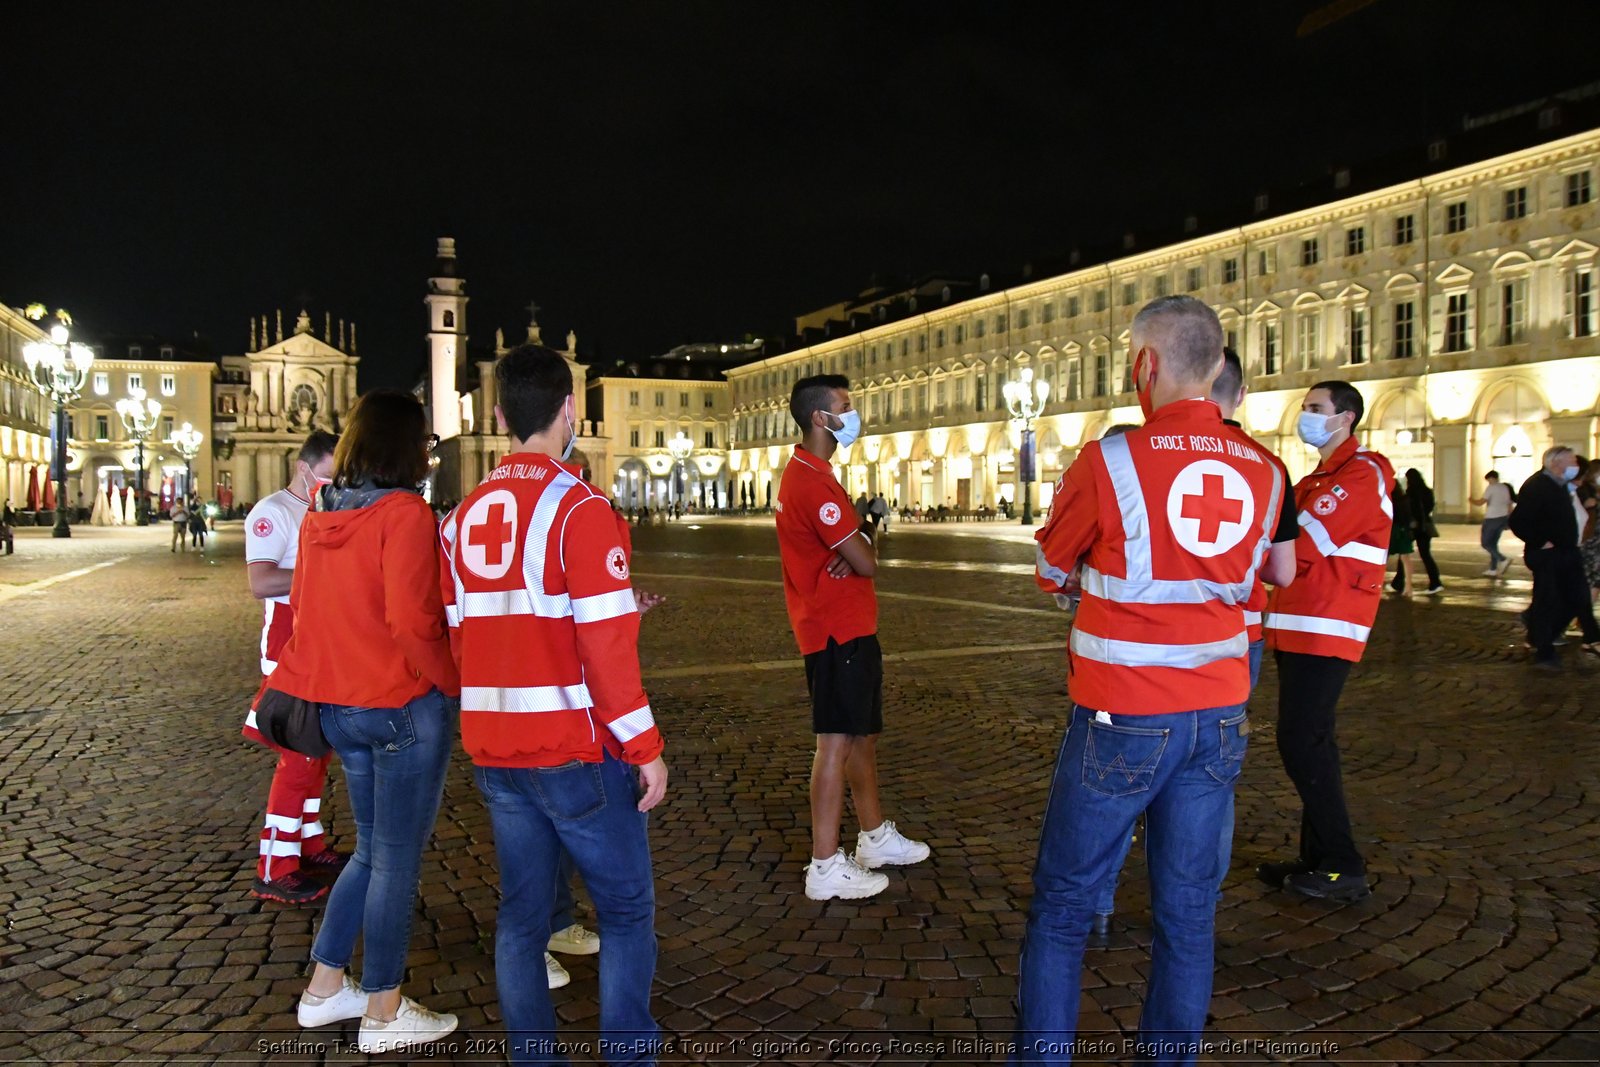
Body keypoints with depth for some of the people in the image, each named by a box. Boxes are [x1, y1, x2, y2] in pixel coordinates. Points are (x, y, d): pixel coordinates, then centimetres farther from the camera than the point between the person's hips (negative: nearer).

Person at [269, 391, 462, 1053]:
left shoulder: (319, 516, 7)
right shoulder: (404, 513, -17)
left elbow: (304, 608, 14)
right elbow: (411, 620, -24)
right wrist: (452, 683, -11)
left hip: (338, 705, 8)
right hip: (405, 707, -8)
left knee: (372, 850, 22)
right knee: (397, 861, 6)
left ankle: (324, 988, 30)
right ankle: (383, 1015, 18)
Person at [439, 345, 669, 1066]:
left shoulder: (464, 515, 8)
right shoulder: (578, 508, -13)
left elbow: (461, 634, 12)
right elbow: (607, 647, -18)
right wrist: (645, 748, -10)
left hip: (492, 748, 7)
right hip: (575, 750, -6)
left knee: (522, 914, 16)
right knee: (627, 910, 7)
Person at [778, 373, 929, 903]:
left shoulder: (805, 473, 15)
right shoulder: (815, 483, -20)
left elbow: (848, 548, 13)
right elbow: (866, 561, -21)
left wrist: (851, 553, -9)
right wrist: (859, 552, 1)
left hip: (849, 627, 11)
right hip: (838, 631, -11)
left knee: (863, 733, 19)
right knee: (838, 740, -5)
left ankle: (876, 836, 32)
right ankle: (826, 867, 3)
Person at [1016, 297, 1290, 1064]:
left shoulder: (1111, 461, -13)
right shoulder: (1264, 470, 2)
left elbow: (1053, 573, 1)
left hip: (1122, 718, -5)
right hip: (1220, 714, 5)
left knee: (1062, 901, 9)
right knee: (1187, 906, 15)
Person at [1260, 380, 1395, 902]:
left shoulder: (1360, 475, -11)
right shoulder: (1322, 477, 21)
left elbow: (1299, 547, -20)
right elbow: (1295, 548, 14)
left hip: (1325, 630, -10)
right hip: (1302, 627, 10)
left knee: (1302, 744, -9)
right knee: (1308, 743, 13)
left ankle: (1344, 869, 1)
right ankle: (1319, 858, 22)